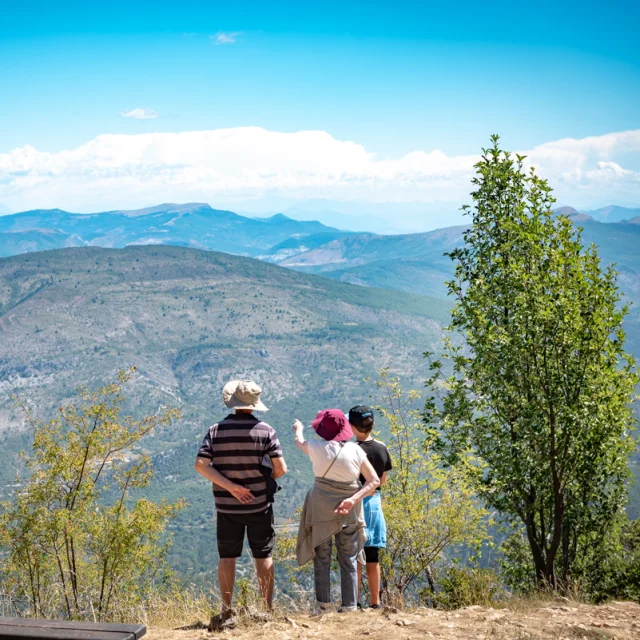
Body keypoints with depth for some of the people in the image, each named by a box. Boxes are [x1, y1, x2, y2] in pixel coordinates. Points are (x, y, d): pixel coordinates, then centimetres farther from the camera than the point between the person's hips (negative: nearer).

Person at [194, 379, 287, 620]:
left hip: (226, 507, 1)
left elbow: (201, 464, -13)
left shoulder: (216, 430, -4)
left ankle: (226, 611, 13)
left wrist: (230, 486, -12)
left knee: (227, 557, 10)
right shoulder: (265, 430, -8)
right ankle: (267, 609, 14)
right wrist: (265, 480, 8)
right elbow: (281, 468, -12)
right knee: (263, 556, 10)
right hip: (259, 504, -1)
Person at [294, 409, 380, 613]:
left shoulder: (317, 447, -7)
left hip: (321, 510, -1)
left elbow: (299, 442, 17)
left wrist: (298, 429, 38)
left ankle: (323, 604, 12)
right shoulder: (355, 450, -5)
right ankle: (350, 606, 11)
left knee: (322, 559, 12)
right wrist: (353, 499, -13)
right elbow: (374, 481, -7)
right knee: (349, 561, 9)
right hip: (350, 512, 1)